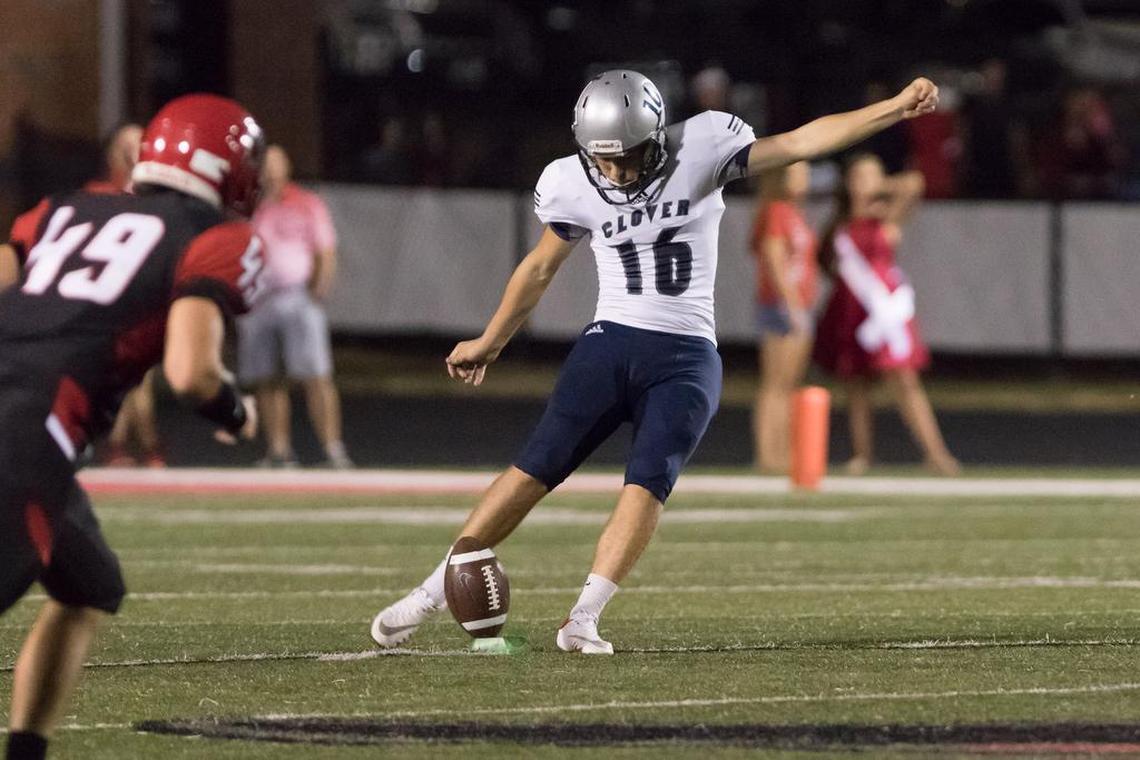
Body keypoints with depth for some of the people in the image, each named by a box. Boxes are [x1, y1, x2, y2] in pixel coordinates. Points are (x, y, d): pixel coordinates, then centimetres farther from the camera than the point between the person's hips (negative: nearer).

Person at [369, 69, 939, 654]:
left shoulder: (700, 151, -6)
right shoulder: (574, 185, 0)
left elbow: (801, 142, -8)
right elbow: (540, 268, 16)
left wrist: (896, 108, -15)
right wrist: (489, 343, 25)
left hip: (685, 357, -1)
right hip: (610, 343, 1)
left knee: (648, 482, -19)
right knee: (537, 467, -9)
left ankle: (583, 620, -20)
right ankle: (433, 591, -4)